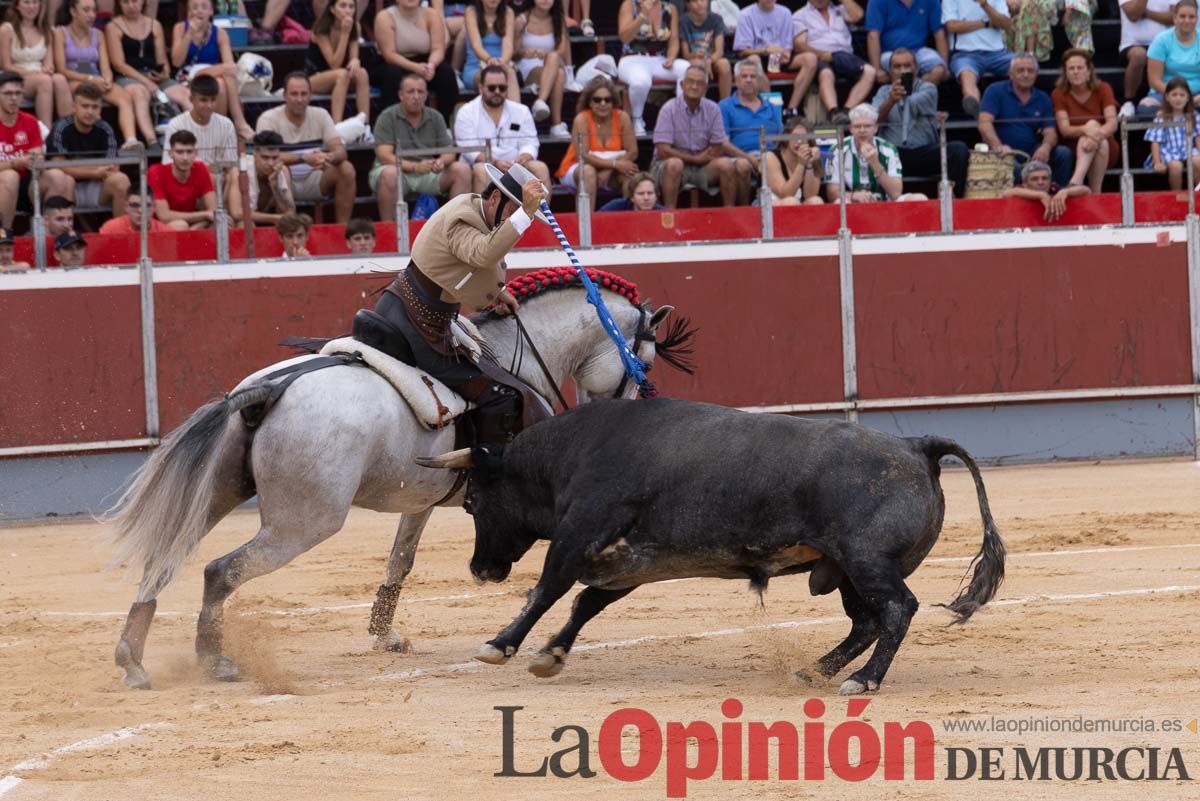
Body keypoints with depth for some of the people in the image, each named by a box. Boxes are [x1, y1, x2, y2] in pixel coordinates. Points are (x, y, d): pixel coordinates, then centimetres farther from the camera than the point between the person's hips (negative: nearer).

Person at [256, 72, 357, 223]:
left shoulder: (320, 115, 2)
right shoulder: (269, 118, -10)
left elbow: (340, 151, -8)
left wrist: (329, 157, -34)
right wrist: (304, 158, -38)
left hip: (313, 181, 4)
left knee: (346, 169, -20)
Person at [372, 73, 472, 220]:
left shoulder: (435, 118, 10)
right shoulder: (388, 117, -4)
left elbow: (449, 152, 7)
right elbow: (384, 156, -14)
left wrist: (441, 162, -19)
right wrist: (415, 167, -28)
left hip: (428, 173, 4)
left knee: (462, 169, -16)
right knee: (389, 174, -38)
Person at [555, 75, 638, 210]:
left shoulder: (622, 118, -8)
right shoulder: (582, 119, -16)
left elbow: (632, 152, -11)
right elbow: (582, 156, -24)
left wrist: (607, 170, -25)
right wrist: (615, 163, -32)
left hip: (612, 174, 3)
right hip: (575, 171, -3)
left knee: (629, 171, -27)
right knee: (588, 171, -36)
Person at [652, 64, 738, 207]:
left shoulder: (712, 109, 1)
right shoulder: (669, 109, -9)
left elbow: (717, 151, 4)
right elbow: (663, 151, -14)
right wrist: (696, 159, -9)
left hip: (701, 167, 4)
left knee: (726, 165, -22)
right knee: (674, 164, -36)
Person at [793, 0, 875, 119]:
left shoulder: (839, 10, 27)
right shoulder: (800, 16, 15)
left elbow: (857, 16, 6)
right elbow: (800, 44, 0)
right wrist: (821, 54, -17)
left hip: (845, 56, 4)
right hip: (820, 57, -4)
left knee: (869, 71, -26)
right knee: (826, 74, -39)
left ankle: (848, 110, -38)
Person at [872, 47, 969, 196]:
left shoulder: (927, 88, 12)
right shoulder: (884, 92, 18)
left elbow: (915, 103, -12)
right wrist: (890, 101, -23)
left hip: (924, 152, 0)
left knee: (958, 149, -27)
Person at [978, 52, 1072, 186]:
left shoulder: (1042, 99, 12)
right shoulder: (995, 91, 1)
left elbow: (1050, 132, 4)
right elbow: (984, 123, -12)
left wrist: (1046, 146, -22)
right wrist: (997, 146, -32)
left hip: (1031, 154, 5)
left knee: (1063, 153, -20)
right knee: (1016, 170, -38)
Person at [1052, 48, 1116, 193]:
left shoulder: (1103, 90, -2)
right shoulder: (1059, 94, -3)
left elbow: (1112, 124, -15)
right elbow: (1064, 129, -16)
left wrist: (1098, 133, -38)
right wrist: (1085, 130, -38)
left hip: (1106, 150, 1)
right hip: (1074, 150, -1)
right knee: (1092, 124, -32)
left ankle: (1076, 181, -48)